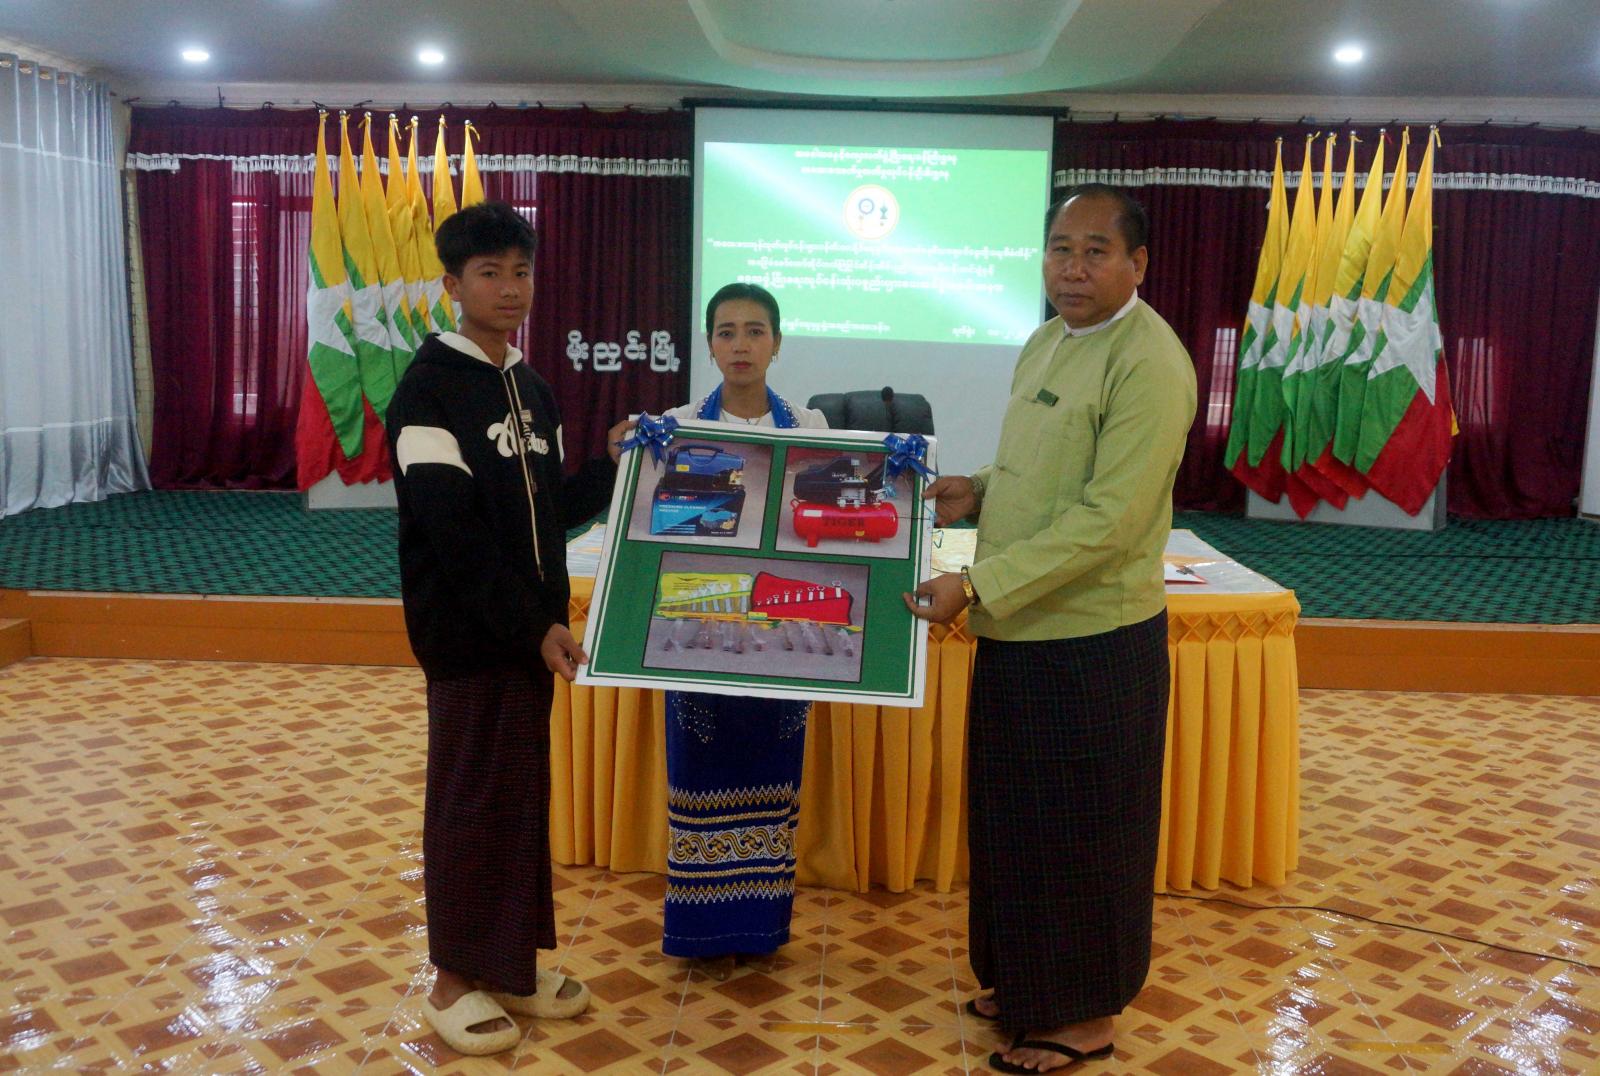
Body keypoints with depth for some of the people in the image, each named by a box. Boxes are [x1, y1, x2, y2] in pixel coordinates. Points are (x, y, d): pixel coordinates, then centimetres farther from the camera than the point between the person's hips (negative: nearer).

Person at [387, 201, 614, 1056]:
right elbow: (454, 530, -19)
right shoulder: (430, 386, -12)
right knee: (472, 795, 1)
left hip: (528, 624, 7)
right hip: (469, 629, -7)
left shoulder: (533, 390, 12)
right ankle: (456, 981, 16)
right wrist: (532, 626, -21)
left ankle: (511, 963, 26)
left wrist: (615, 468, 1)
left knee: (524, 791, 13)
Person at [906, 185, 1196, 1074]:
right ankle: (1027, 982, 37)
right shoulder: (1045, 343, 11)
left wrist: (977, 585, -24)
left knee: (1081, 831, 6)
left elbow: (1107, 520, -23)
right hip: (1018, 631, 8)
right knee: (1016, 820, 18)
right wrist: (980, 490, 4)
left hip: (1091, 642, -8)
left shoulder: (1148, 362, -17)